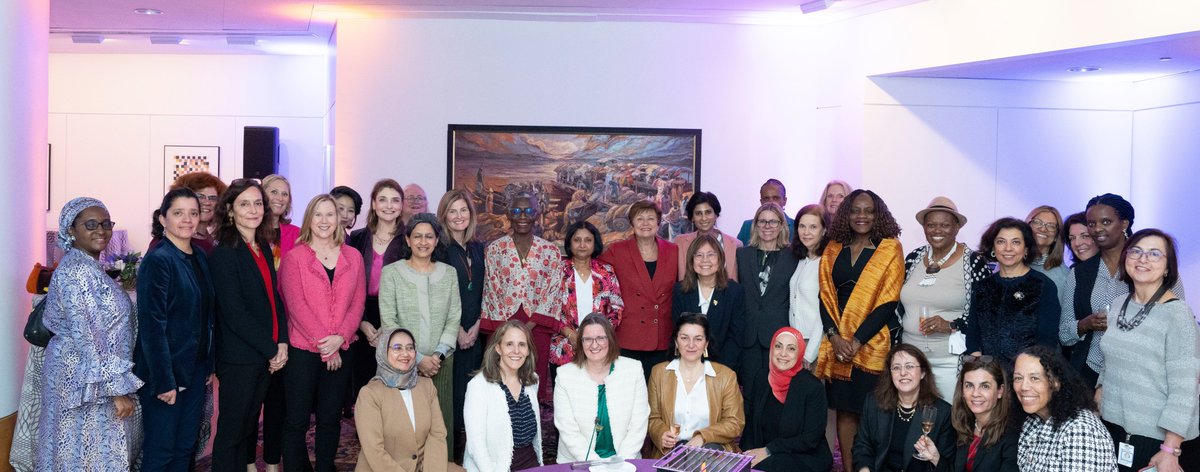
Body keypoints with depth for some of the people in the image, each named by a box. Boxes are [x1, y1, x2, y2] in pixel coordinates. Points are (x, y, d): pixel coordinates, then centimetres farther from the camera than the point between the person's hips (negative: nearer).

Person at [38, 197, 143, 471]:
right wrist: (116, 387, -22)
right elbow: (86, 338, -23)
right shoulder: (75, 270, -19)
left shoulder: (89, 267, 11)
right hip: (86, 380, -9)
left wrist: (118, 381, 19)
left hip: (98, 373, 9)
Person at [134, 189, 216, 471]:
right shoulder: (157, 260, -15)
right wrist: (164, 381, -20)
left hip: (196, 369, 7)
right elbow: (152, 325, -18)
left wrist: (209, 364, 9)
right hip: (164, 370, -7)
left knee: (186, 447, 14)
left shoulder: (200, 256, 7)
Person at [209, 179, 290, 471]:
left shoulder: (264, 248, 10)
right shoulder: (224, 254, -12)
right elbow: (234, 313, -17)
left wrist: (282, 342, -3)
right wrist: (271, 350, -13)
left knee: (250, 421, 15)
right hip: (238, 357, -7)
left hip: (267, 355, 7)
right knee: (232, 428, 3)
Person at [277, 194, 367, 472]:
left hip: (340, 352, 3)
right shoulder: (295, 256, -2)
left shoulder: (353, 257, 7)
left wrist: (340, 338, -12)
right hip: (302, 350, -3)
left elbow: (358, 303, 4)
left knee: (330, 418, 10)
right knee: (297, 420, 3)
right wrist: (323, 345, -13)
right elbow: (295, 304, -8)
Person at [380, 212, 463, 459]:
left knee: (441, 421, 1)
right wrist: (417, 358, -11)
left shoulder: (449, 273, 8)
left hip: (441, 362, 2)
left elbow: (454, 319, 5)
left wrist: (439, 354, -8)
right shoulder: (391, 273, -1)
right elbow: (388, 322, -6)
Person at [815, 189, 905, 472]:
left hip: (873, 342, -3)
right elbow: (826, 295, 6)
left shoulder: (890, 249, -1)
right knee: (845, 409, 4)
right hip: (838, 343, 3)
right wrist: (835, 336, -8)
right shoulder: (833, 250, 10)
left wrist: (858, 340, -13)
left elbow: (889, 301, -8)